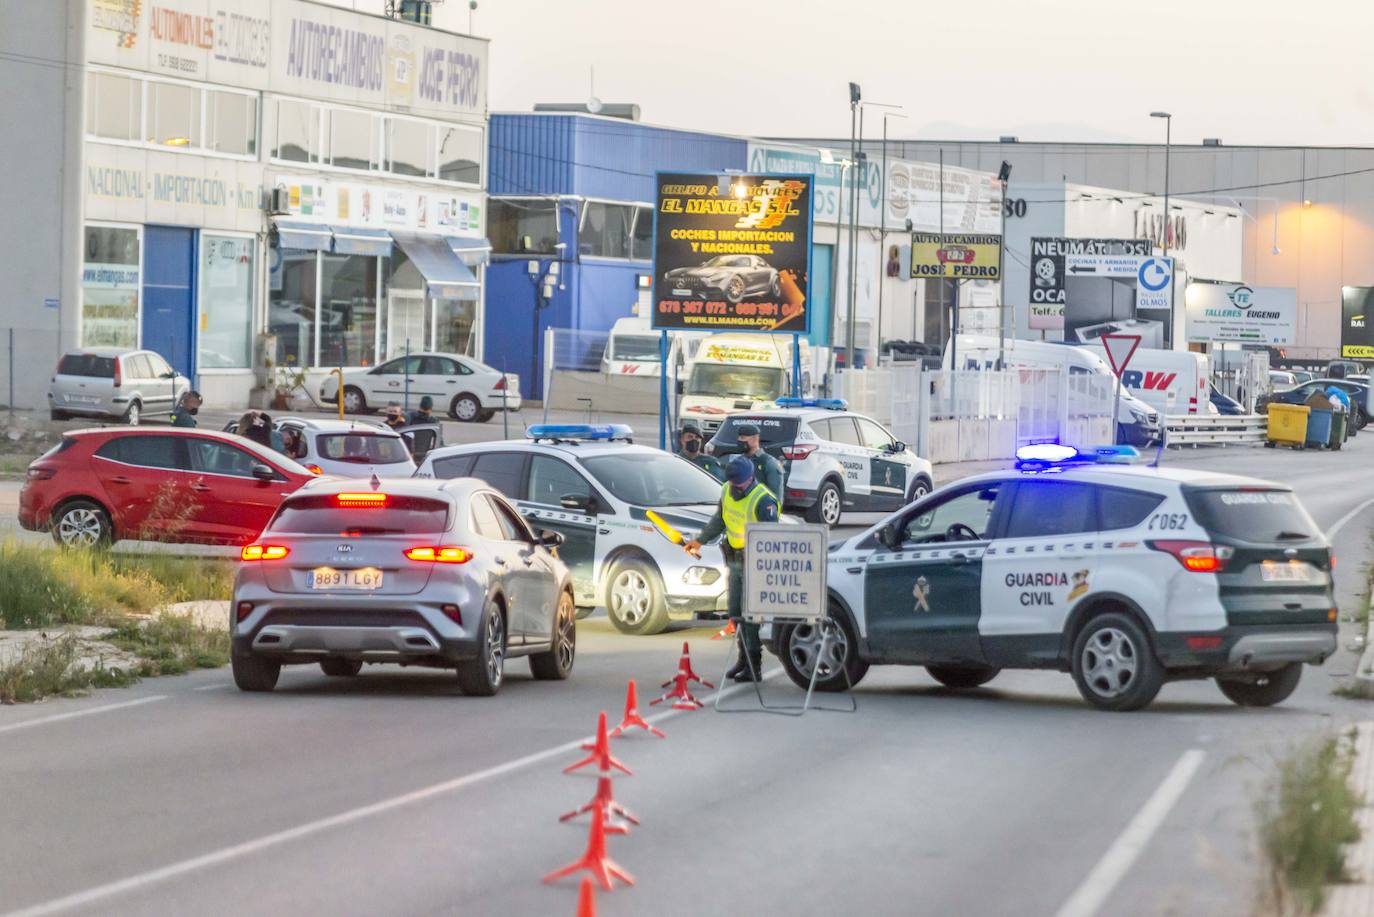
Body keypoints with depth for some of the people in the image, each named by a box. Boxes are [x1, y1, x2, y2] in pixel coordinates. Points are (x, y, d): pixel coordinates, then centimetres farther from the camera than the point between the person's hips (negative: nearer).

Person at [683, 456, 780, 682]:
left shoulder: (763, 500, -21)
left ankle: (753, 666, -5)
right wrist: (699, 540, 22)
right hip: (734, 559, 8)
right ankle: (744, 658, 23)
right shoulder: (727, 491, 4)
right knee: (736, 612, 11)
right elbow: (718, 520, 22)